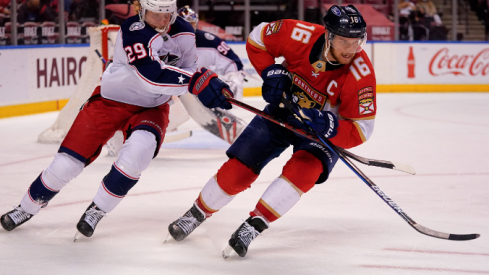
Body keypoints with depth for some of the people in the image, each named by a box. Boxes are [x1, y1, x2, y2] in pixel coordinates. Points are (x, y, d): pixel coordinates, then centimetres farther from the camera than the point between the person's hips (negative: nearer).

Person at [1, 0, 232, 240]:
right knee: (68, 162, -3)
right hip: (110, 100, -3)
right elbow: (152, 76, -39)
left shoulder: (184, 33, -8)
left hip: (151, 108, 3)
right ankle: (27, 207, 24)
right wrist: (198, 81, -45)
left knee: (138, 150, -30)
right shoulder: (132, 31, -27)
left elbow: (190, 68, 10)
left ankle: (97, 210, -10)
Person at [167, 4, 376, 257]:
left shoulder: (361, 73, -31)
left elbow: (359, 131, -26)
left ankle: (253, 226, -20)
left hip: (323, 126, -1)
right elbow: (257, 39, -6)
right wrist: (271, 73, -19)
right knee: (237, 171, -3)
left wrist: (328, 126, -44)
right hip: (283, 111, 2)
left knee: (304, 169, -31)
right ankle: (197, 214, 22)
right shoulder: (300, 35, -27)